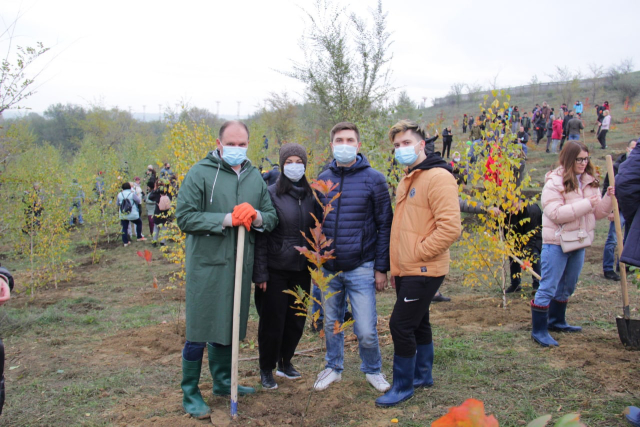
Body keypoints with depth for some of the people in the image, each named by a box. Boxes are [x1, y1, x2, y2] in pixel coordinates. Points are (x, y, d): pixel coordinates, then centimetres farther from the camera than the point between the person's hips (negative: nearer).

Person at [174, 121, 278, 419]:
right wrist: (226, 219, -19)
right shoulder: (200, 174, -5)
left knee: (228, 326, 17)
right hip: (207, 264, -5)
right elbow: (185, 217, -12)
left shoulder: (255, 177, 12)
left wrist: (257, 217, -11)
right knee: (199, 331, 0)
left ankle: (223, 381, 33)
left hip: (241, 265, 5)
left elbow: (272, 217, 13)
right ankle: (190, 393, 14)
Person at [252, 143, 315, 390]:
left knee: (296, 319, 13)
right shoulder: (271, 193, -8)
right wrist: (260, 273, -14)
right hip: (276, 269, -4)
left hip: (301, 269, 5)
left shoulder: (310, 195, 6)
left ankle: (285, 362, 33)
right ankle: (266, 369, 21)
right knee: (272, 320, 4)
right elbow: (260, 235, -10)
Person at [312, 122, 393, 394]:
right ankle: (334, 367, 37)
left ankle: (372, 370, 25)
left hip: (361, 268, -3)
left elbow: (384, 226, -2)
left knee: (366, 330, -2)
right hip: (328, 269, 3)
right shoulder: (322, 180, 6)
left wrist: (381, 268, -5)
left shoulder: (373, 179, -4)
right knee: (331, 324, 15)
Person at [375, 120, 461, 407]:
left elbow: (451, 228, -23)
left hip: (424, 271, -9)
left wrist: (417, 252, -17)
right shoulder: (407, 180, 15)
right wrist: (397, 265, 16)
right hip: (406, 270, 9)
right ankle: (423, 375, 34)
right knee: (417, 323, 19)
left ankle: (403, 386, 9)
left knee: (400, 325, -6)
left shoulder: (438, 177, -15)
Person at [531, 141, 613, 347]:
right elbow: (556, 213, -24)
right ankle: (538, 330, 5)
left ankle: (556, 321, 37)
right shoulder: (554, 182, -14)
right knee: (548, 288, -3)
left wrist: (609, 198, -8)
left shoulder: (590, 183, 8)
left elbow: (598, 213, 10)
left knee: (567, 287, 20)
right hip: (557, 243, -8)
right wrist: (586, 204, -24)